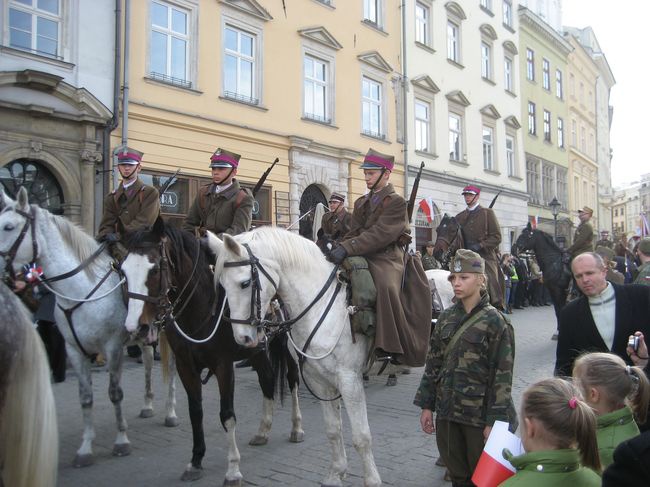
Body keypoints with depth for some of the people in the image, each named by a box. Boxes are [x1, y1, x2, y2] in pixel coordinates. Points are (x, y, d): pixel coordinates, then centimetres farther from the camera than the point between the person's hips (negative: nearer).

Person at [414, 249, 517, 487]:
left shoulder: (495, 320, -10)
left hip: (479, 414, -5)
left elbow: (502, 375, -11)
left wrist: (494, 421, -14)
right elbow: (433, 363, 9)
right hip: (448, 412, 5)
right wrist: (427, 405, 7)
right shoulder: (446, 317, 5)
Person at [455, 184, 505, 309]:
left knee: (489, 293, -8)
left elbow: (496, 237, -1)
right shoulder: (460, 217, 19)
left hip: (485, 258, -4)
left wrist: (480, 245, -14)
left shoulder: (487, 213, 6)